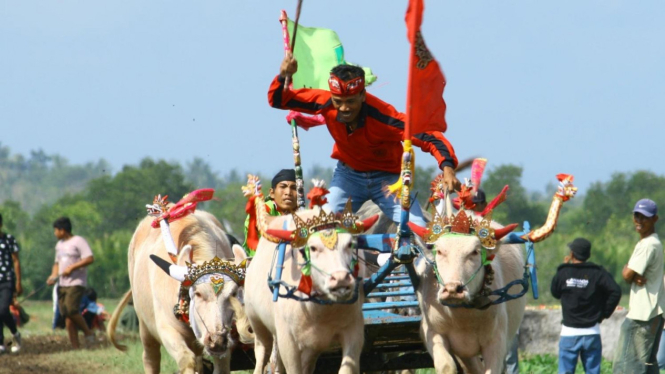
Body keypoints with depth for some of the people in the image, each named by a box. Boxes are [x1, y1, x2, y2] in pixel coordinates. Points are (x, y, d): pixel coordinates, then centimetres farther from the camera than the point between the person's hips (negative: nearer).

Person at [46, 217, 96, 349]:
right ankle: (75, 347, 0)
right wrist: (53, 276, 9)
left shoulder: (78, 241, -6)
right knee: (66, 315, 0)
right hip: (62, 284, 8)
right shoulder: (59, 245, 21)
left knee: (71, 310, -23)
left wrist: (71, 268, -19)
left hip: (76, 282, -8)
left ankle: (88, 333, -3)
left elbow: (90, 258, -15)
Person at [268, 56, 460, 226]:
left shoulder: (382, 115, -33)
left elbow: (430, 137, -34)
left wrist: (447, 168, -50)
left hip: (388, 177, -3)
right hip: (349, 174, 3)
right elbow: (277, 100, -11)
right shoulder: (326, 103, -23)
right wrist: (284, 76, -31)